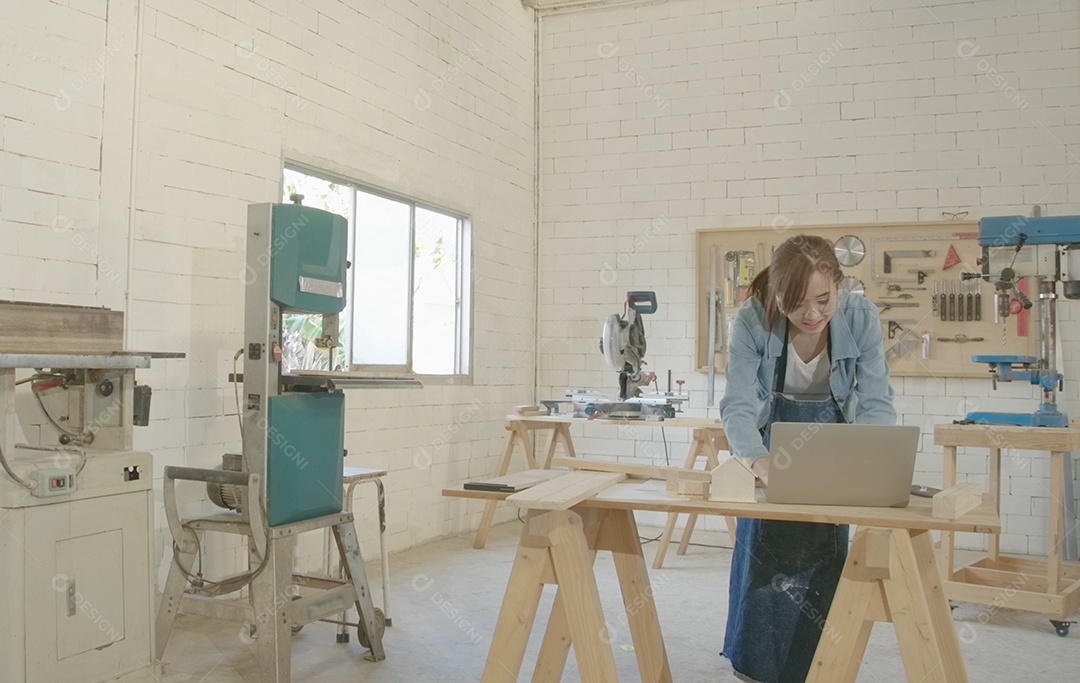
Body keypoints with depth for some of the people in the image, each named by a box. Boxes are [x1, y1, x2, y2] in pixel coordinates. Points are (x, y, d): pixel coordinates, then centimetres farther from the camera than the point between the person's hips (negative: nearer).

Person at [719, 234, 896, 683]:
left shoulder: (861, 317, -23)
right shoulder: (753, 321, -27)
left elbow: (876, 404, -22)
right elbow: (738, 407, -30)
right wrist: (760, 462, -49)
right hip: (770, 445, -1)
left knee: (822, 566, 1)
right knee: (762, 559, 4)